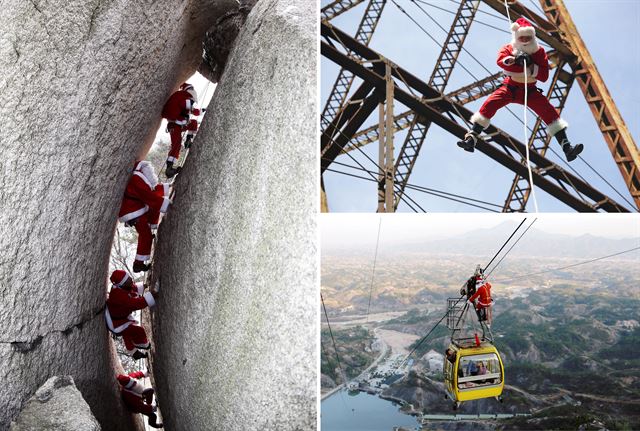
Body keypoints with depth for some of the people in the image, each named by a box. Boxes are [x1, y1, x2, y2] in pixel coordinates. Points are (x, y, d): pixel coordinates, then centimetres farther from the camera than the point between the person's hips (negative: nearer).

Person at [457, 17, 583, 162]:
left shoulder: (539, 52, 0)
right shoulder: (508, 49, -2)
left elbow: (544, 76, -10)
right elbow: (500, 61, -26)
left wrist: (530, 66, -23)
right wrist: (514, 60, -42)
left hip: (530, 91, 1)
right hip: (510, 88, -1)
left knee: (549, 111, -18)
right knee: (490, 103, -27)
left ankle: (566, 147, -18)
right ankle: (471, 139, -31)